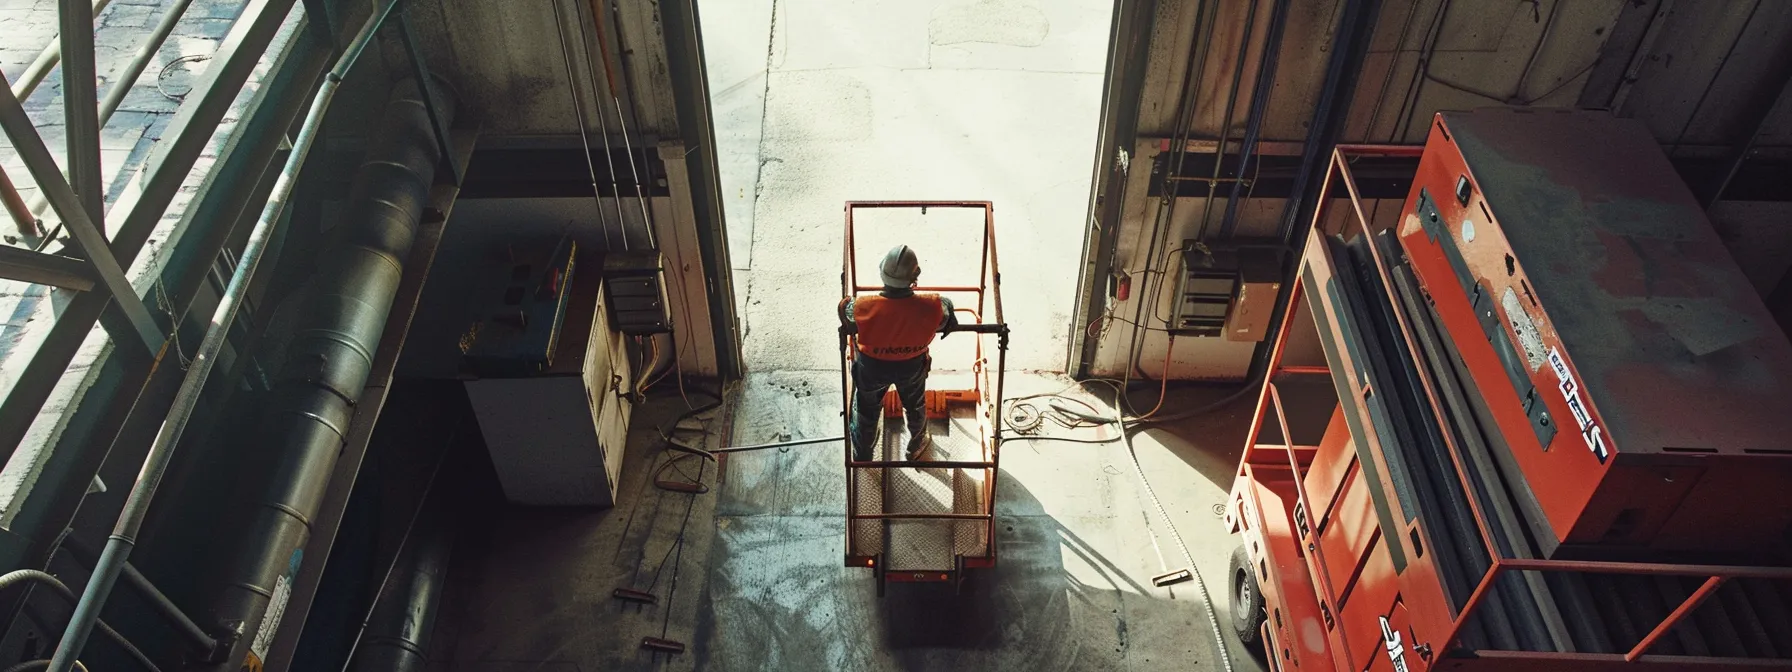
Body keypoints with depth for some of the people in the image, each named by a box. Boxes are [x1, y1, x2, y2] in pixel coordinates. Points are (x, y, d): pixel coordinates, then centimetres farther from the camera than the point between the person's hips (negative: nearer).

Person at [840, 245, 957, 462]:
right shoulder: (930, 307, -36)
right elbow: (946, 307, -11)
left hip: (872, 368, 0)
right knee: (915, 405, 33)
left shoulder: (865, 307, -38)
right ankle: (917, 447, 60)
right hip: (912, 367, 0)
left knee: (866, 411, 30)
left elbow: (844, 309, -14)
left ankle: (862, 456, 55)